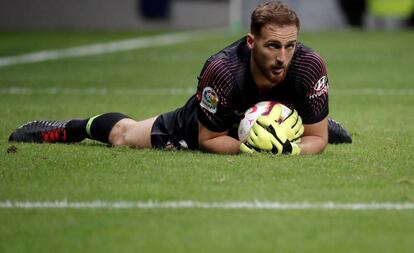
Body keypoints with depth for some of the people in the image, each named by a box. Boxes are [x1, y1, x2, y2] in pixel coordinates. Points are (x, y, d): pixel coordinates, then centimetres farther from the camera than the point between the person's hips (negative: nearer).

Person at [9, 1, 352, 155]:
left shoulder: (309, 66, -39)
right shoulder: (222, 70, -43)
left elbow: (317, 138, -25)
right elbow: (208, 139, -28)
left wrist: (291, 149, -47)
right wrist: (247, 147, -46)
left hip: (285, 122, 2)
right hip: (217, 122, -2)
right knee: (123, 135, 12)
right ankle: (77, 128, 44)